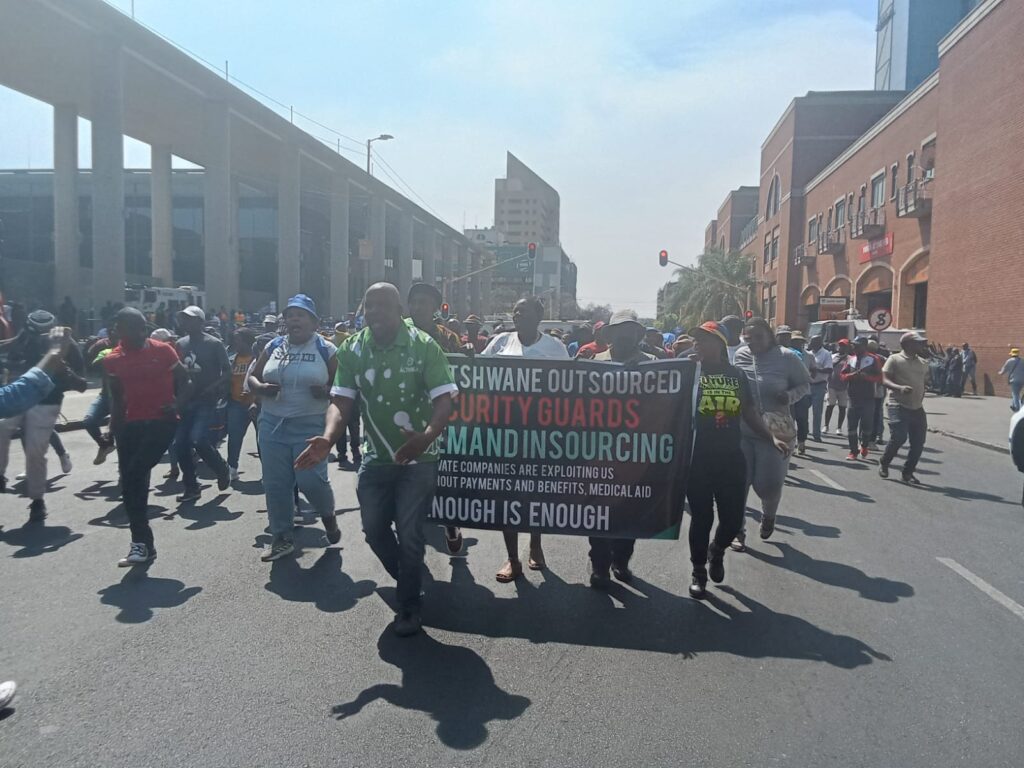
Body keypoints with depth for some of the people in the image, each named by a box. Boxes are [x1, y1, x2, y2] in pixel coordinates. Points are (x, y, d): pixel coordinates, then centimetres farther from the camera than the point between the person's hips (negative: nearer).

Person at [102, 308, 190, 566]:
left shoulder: (163, 351, -1)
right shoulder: (112, 360, 6)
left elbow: (185, 382, 3)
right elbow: (116, 399, 14)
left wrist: (177, 405, -15)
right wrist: (115, 430, 8)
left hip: (162, 422, -4)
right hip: (131, 425, 4)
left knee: (135, 475, -17)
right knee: (131, 483, 6)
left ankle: (141, 543, -4)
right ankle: (143, 544, 20)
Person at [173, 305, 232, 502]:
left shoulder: (214, 344, -7)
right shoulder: (180, 344, 9)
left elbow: (227, 372, -7)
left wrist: (214, 389, -21)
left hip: (206, 401, -6)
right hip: (186, 401, 6)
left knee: (198, 440, -19)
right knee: (180, 445, 2)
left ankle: (223, 470, 8)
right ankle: (191, 487, 16)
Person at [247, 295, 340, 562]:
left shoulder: (325, 349, -1)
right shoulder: (273, 347, 9)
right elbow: (252, 377, 14)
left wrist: (327, 391, -21)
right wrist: (261, 387, -8)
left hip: (311, 426, -4)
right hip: (272, 425, 4)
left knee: (310, 480, -11)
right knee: (275, 483, 6)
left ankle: (328, 514, 22)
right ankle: (282, 538, 21)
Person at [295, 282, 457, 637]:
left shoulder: (424, 346, -14)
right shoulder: (352, 349, -3)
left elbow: (443, 399, -18)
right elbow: (341, 401, -7)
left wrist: (426, 437, -37)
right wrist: (328, 439, -26)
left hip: (417, 458, -4)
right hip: (375, 457, 4)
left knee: (409, 533, 1)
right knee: (374, 529, 14)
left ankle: (409, 607, 22)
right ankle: (407, 579, 42)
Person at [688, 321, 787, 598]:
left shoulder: (737, 375, 7)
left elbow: (750, 414, 11)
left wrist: (771, 439, 3)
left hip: (731, 458, 3)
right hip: (698, 459, -3)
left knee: (733, 519, 7)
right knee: (701, 517, 4)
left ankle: (717, 550, 40)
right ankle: (698, 572, 24)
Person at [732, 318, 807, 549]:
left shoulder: (786, 357, -6)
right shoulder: (739, 355, 0)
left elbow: (804, 384, 3)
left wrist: (790, 396, -16)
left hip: (773, 432, -1)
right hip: (740, 431, 2)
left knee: (768, 483, 1)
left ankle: (768, 515, 37)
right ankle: (737, 531, 18)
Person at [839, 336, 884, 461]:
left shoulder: (874, 359, -4)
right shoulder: (850, 359, 9)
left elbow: (879, 378, -6)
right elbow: (842, 375, 8)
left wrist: (865, 376, -21)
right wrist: (852, 375, -12)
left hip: (868, 399, -3)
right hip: (853, 398, 3)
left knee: (867, 425, 6)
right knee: (851, 426, 1)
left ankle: (864, 446, 31)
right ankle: (853, 451, 9)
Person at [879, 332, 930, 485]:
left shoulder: (923, 364, 15)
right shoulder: (895, 359, -4)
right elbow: (885, 380, -12)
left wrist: (920, 400, 17)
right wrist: (900, 388, -30)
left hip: (918, 409, 6)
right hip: (899, 407, -6)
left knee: (918, 443, 2)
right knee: (898, 437, -17)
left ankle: (908, 473, 17)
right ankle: (884, 464, 9)